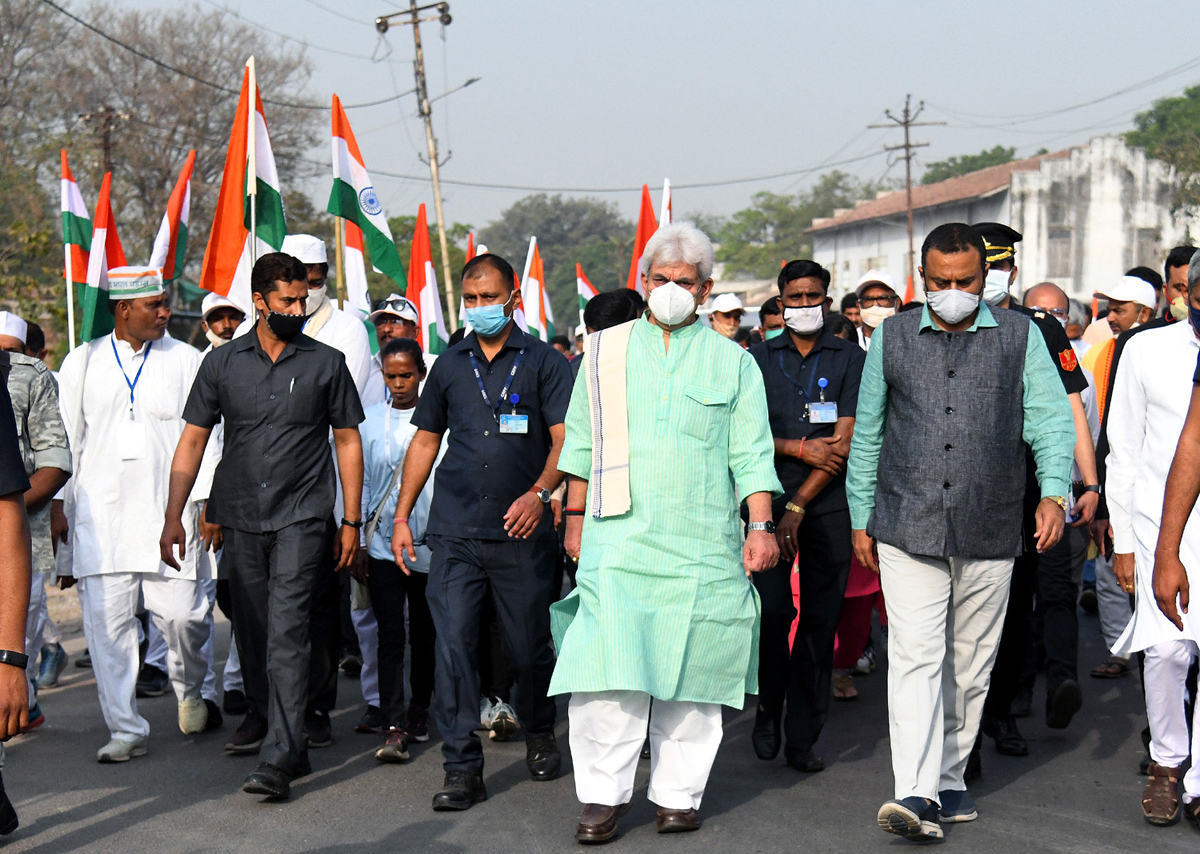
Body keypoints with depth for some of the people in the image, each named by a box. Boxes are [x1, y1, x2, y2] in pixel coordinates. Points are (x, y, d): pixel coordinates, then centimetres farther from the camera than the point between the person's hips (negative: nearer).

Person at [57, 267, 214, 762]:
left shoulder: (186, 361, 6)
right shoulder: (83, 362, 10)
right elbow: (64, 439, 13)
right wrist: (58, 506, 10)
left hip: (169, 514, -1)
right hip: (99, 517, 1)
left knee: (183, 616, -7)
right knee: (107, 623, -2)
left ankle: (190, 691, 25)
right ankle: (125, 730, 8)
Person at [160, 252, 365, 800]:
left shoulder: (326, 363, 3)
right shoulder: (222, 363, 6)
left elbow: (348, 441, 7)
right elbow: (192, 441, 9)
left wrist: (351, 521, 4)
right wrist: (174, 517, 3)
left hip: (301, 518, -3)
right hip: (240, 518, 3)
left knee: (286, 632, -12)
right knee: (250, 629, 13)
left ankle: (279, 757, -15)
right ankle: (264, 713, 38)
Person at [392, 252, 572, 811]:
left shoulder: (543, 362, 3)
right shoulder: (450, 366, 13)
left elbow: (564, 439, -3)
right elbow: (425, 440, 18)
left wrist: (540, 493, -20)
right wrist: (402, 516, 12)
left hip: (522, 533, -2)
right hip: (455, 531, 2)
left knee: (529, 648, 6)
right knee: (453, 646, -6)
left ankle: (539, 734, 33)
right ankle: (462, 769, -2)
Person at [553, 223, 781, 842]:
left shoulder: (733, 362, 10)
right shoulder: (605, 353, 13)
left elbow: (750, 455, 7)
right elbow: (582, 444, 17)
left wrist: (760, 525, -2)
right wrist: (575, 517, 14)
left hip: (702, 545, 0)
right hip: (618, 537, 0)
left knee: (690, 671, 2)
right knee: (609, 665, -8)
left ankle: (679, 794, 11)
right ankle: (602, 796, -1)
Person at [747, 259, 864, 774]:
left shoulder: (850, 358, 4)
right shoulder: (760, 358, 10)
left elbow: (844, 441, -3)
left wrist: (799, 505, -9)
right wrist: (800, 448, -10)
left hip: (828, 505, 0)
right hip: (770, 499, 1)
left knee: (820, 621, 0)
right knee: (771, 608, -12)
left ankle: (802, 738, 8)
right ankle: (768, 708, 11)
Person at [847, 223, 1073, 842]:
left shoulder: (1020, 337, 6)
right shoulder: (892, 339, 7)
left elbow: (1051, 420, 1)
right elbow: (866, 435, 14)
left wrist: (1054, 492, -15)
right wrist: (860, 518, 13)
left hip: (989, 535, 1)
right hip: (908, 530, -1)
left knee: (970, 667, 10)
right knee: (915, 658, -12)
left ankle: (948, 779, 24)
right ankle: (916, 796, -17)